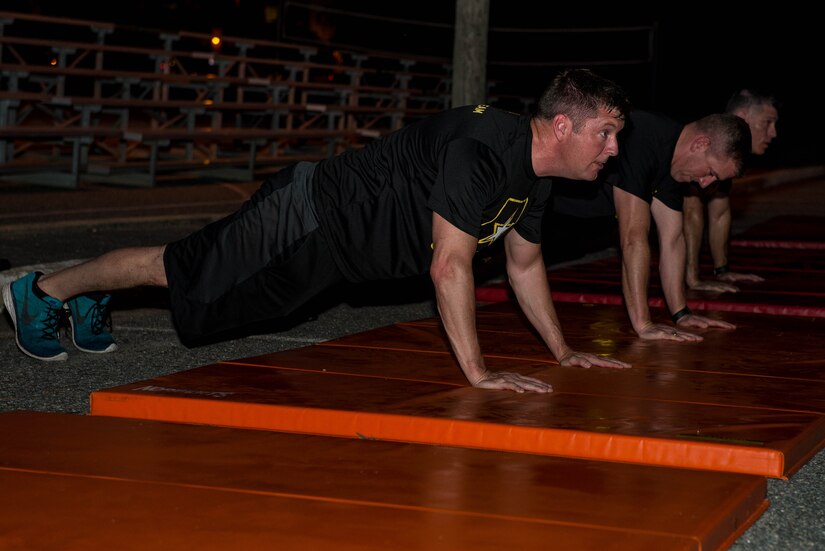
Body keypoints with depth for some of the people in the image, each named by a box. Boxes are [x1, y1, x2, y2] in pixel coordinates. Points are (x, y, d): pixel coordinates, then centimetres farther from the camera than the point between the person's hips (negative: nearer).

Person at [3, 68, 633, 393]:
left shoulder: (535, 169, -1)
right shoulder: (483, 148, -33)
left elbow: (525, 262, 13)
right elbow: (450, 264, -35)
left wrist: (563, 351, 11)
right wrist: (477, 371, -32)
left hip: (338, 235, 8)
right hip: (310, 216, -8)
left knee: (203, 274, 23)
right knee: (181, 272, 7)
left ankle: (89, 301, 43)